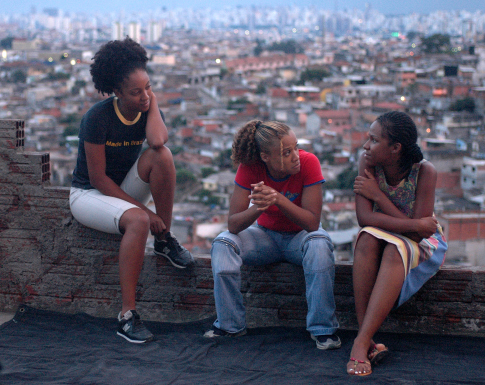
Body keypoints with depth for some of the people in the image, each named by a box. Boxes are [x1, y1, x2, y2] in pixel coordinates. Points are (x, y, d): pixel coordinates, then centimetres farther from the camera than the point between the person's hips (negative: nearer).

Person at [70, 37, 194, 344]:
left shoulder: (148, 111, -6)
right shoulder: (98, 117, -20)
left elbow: (158, 140, -32)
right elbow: (98, 177, -21)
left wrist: (153, 103, -17)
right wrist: (144, 210, -24)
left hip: (125, 191, 5)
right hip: (88, 194, -5)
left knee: (161, 155, -25)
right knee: (137, 221, -37)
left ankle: (165, 239, -11)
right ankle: (127, 315, -37)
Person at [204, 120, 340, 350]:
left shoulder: (308, 163, -24)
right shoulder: (249, 168, -19)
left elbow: (312, 223, -28)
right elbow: (233, 224, -22)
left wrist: (278, 199, -41)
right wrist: (259, 208, -42)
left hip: (300, 236, -2)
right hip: (266, 236, 2)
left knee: (319, 244, -35)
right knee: (223, 243, -24)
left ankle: (323, 329, -25)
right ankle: (230, 324, -11)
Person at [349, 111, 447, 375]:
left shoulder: (424, 171, -23)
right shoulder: (368, 163, -15)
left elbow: (420, 232, -25)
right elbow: (364, 217, -23)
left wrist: (378, 195, -25)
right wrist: (413, 225, -31)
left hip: (423, 245, -3)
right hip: (383, 238, 3)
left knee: (396, 249, -36)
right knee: (368, 238, -32)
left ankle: (361, 343, -41)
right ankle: (368, 343, -35)